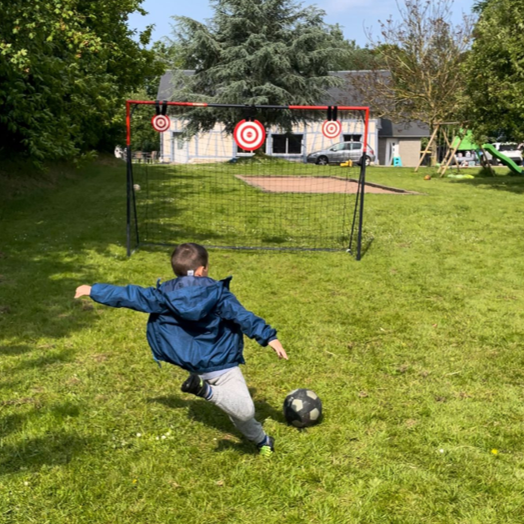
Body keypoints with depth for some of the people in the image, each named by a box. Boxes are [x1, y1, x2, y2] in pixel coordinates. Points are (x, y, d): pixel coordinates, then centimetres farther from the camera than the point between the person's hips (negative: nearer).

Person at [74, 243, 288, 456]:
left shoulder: (164, 295, -4)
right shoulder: (217, 292, -10)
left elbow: (129, 296, 0)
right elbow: (243, 317, -14)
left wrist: (93, 290, 11)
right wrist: (269, 337, -11)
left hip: (195, 364, 5)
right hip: (221, 363, -5)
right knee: (244, 410, -15)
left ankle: (261, 440, 21)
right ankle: (206, 390, -31)